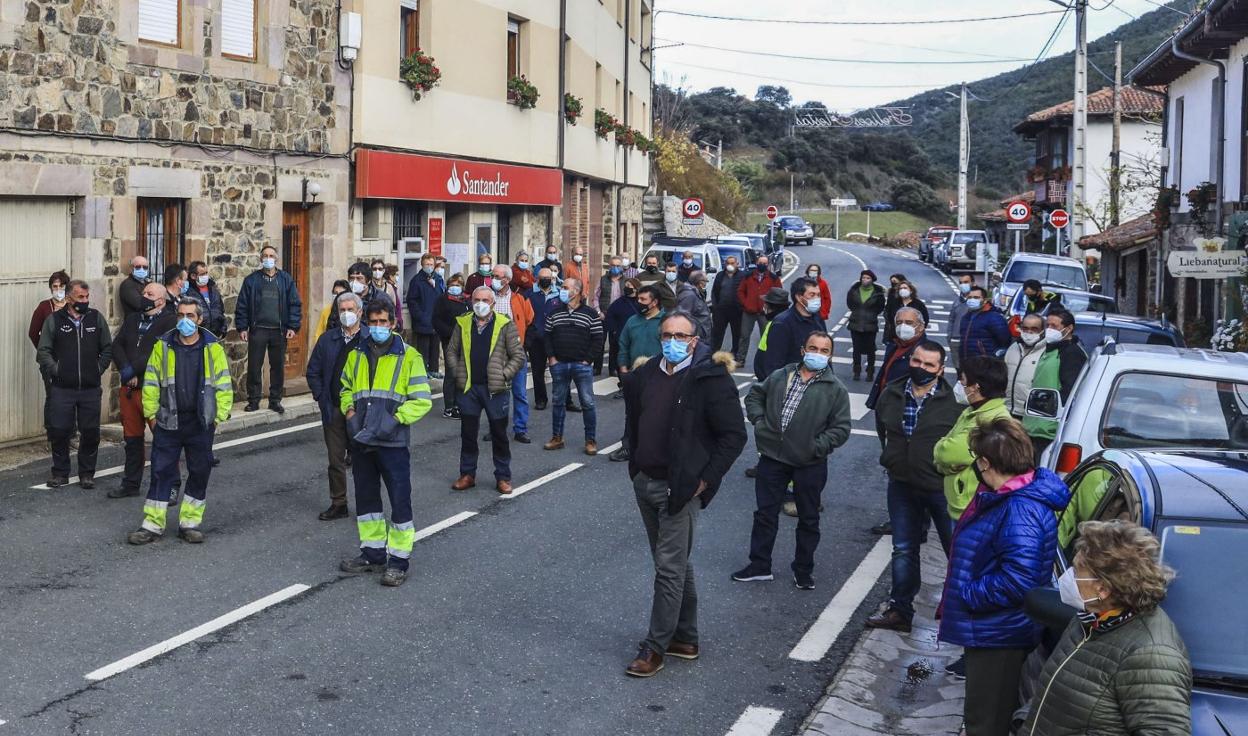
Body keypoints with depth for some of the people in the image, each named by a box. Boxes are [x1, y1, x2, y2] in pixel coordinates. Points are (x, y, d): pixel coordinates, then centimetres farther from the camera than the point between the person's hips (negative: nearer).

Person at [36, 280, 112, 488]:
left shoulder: (97, 318, 6)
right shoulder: (54, 320, 1)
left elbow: (108, 348, 12)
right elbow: (43, 351, 3)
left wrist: (99, 368, 2)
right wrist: (55, 370, -6)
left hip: (91, 389, 1)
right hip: (62, 389, -1)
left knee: (91, 433, 4)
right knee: (59, 432, 2)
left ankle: (87, 473, 18)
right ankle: (60, 473, 18)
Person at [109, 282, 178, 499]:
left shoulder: (169, 321, -7)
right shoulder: (132, 320, 17)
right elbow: (117, 346, 9)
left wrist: (134, 370, -16)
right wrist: (125, 370, -8)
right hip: (129, 389, 7)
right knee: (132, 438, 15)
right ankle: (131, 483, 25)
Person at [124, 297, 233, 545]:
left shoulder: (213, 347, 0)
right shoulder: (163, 346, 1)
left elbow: (224, 385, 3)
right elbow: (151, 383, 4)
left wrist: (219, 416, -1)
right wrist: (151, 415, 1)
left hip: (201, 424, 0)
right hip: (168, 422, 0)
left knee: (199, 473, 7)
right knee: (161, 472, 2)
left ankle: (190, 522, 19)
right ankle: (153, 524, 10)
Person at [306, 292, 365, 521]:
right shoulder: (327, 340, 7)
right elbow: (313, 372, 13)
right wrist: (321, 397, 2)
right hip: (333, 410, 3)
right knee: (335, 460, 10)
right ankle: (338, 504, 21)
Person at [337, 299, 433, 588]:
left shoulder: (408, 356, -5)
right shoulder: (356, 355, 9)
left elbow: (422, 400, -7)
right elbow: (346, 389, 21)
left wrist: (394, 419, -16)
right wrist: (350, 413, 3)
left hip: (392, 442, -5)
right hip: (361, 442, 5)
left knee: (400, 499, -2)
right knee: (365, 497, 15)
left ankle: (399, 560, 9)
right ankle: (373, 553, 29)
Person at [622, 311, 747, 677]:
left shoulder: (710, 379, -13)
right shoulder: (645, 374, 6)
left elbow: (734, 435, -12)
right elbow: (633, 421, 22)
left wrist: (706, 479, -14)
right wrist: (636, 462, 15)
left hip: (680, 489, -7)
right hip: (645, 482, 7)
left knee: (670, 568, -4)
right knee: (676, 564, 17)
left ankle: (655, 647, 5)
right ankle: (685, 638, 28)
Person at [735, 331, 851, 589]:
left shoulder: (835, 389, -4)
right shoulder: (780, 377, 5)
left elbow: (842, 427, -6)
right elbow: (754, 395, 18)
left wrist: (818, 446, -16)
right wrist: (759, 421, 3)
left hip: (809, 465, -2)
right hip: (773, 458, 2)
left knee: (808, 519, 11)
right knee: (765, 513, 10)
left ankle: (803, 570, 26)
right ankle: (760, 565, 22)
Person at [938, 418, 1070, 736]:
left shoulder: (1020, 511, -29)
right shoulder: (1005, 495, 4)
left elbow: (1017, 582, -34)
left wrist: (967, 595, -22)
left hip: (1000, 635, -10)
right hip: (989, 628, 10)